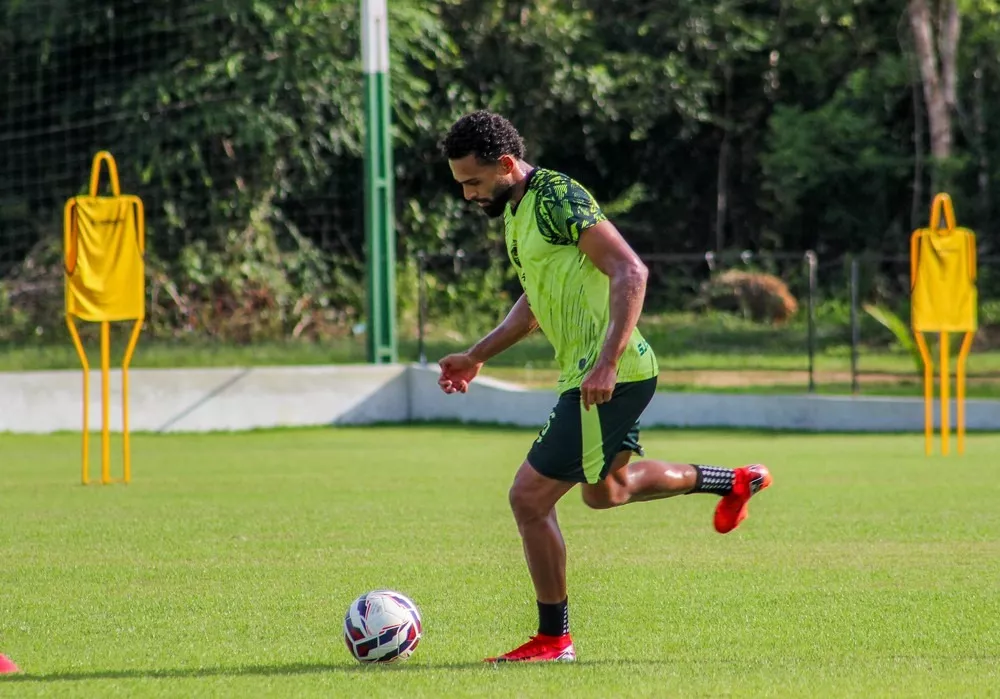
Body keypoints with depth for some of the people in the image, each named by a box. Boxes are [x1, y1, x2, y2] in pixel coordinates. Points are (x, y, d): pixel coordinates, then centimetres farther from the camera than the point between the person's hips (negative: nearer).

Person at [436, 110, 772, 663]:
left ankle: (553, 639, 1)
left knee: (530, 496, -10)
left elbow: (630, 273, -25)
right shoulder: (515, 209, 13)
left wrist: (607, 364, -32)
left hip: (612, 378, -11)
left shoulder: (558, 198, -18)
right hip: (589, 374, 11)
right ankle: (735, 482, 42)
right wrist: (476, 357, 22)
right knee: (605, 490, 29)